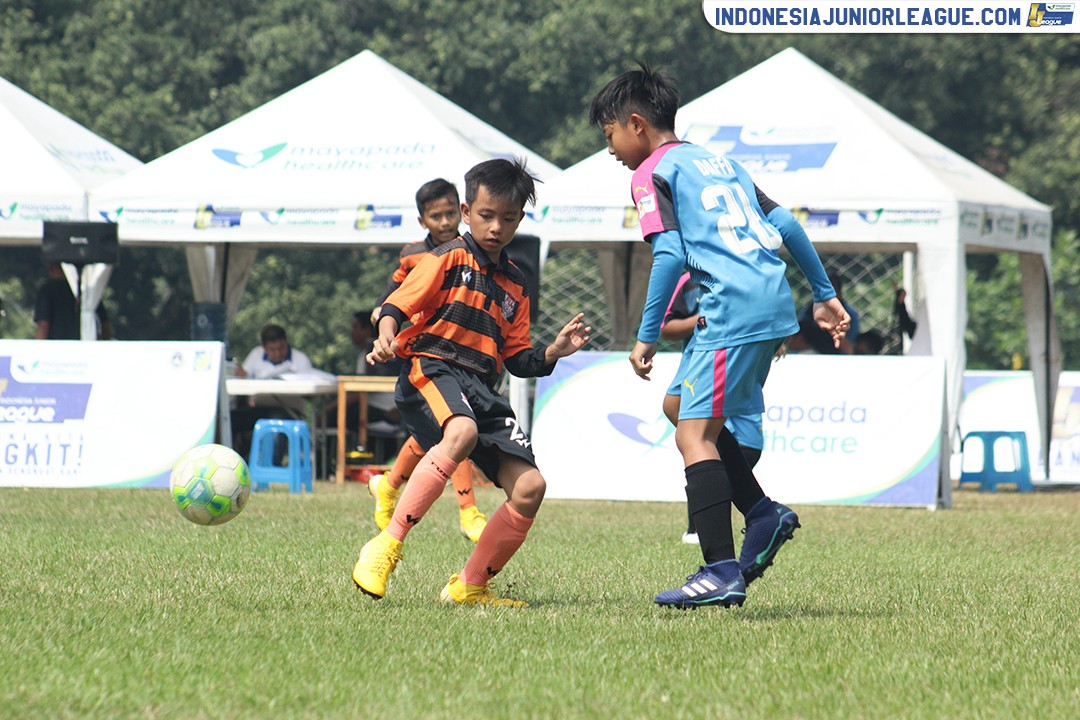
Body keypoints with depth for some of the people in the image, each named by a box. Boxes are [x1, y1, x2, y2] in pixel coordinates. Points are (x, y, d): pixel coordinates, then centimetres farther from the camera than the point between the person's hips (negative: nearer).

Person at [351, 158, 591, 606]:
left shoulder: (515, 287, 23)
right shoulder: (448, 259, 5)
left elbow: (517, 360, 24)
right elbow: (396, 306, -4)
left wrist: (554, 352, 5)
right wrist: (386, 337, -25)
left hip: (482, 390, 7)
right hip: (431, 368, -7)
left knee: (529, 487, -7)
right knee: (462, 433, -40)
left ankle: (469, 587, 10)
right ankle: (387, 545, -38)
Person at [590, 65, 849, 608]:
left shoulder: (652, 173, 2)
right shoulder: (720, 162, 25)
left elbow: (669, 255, -12)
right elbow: (786, 226, 21)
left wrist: (646, 337, -9)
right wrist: (825, 295, 25)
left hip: (733, 311, -9)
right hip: (775, 304, 9)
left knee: (695, 435, -10)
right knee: (690, 413, 20)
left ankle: (721, 573, -19)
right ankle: (763, 513, 10)